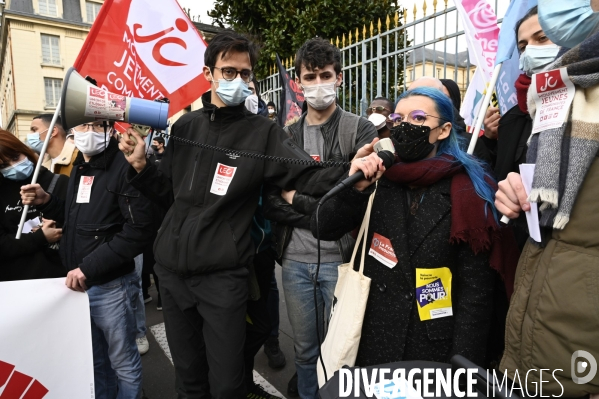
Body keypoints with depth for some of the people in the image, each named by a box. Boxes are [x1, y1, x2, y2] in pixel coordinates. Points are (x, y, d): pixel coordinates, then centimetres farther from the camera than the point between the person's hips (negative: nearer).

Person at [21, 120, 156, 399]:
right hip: (79, 284, 8)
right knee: (95, 360, 23)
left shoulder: (123, 167, -16)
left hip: (111, 286, -8)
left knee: (122, 362, 10)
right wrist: (47, 202, 4)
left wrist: (89, 267, -22)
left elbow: (139, 228, -23)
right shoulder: (79, 168, 11)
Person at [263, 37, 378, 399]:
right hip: (295, 260, 3)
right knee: (305, 350, 19)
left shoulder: (361, 131, -3)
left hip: (341, 259, -3)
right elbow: (270, 205, 0)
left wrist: (297, 198, -10)